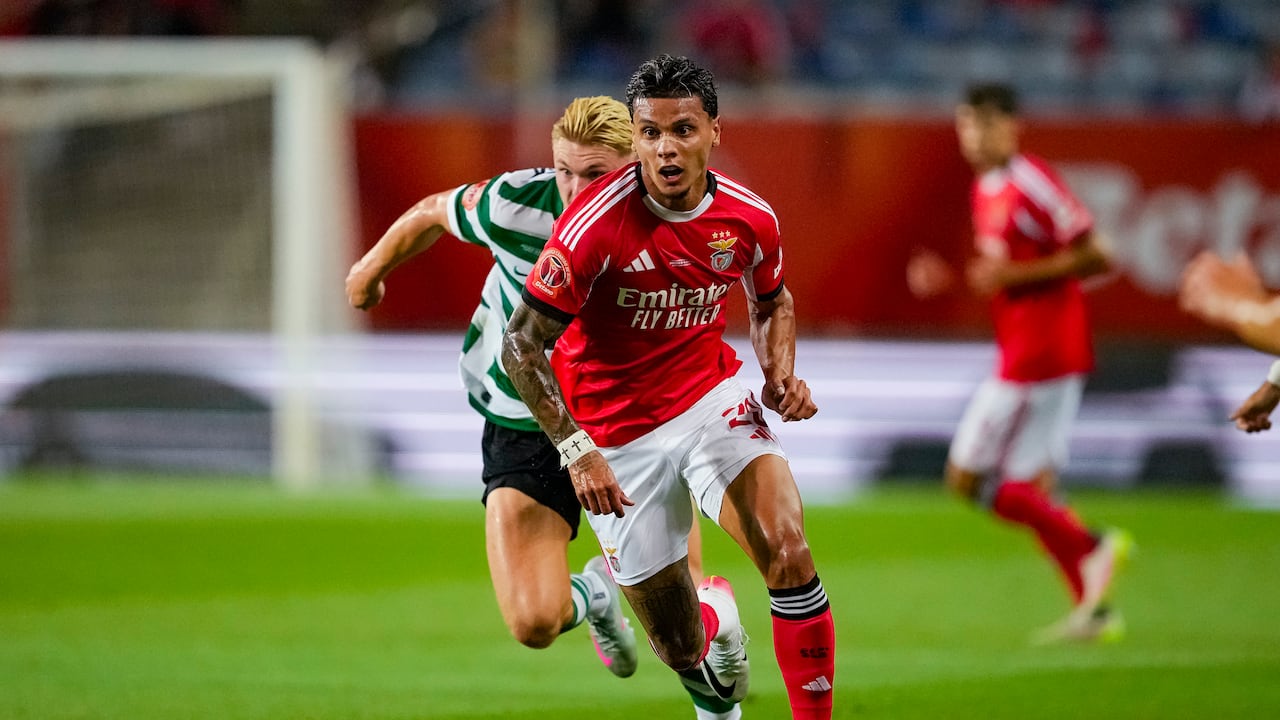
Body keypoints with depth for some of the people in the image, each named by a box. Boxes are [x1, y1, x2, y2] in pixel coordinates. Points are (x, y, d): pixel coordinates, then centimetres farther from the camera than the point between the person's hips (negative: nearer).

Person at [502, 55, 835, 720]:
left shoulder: (750, 218, -7)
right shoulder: (597, 225, -22)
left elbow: (771, 301, 16)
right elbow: (521, 347, -17)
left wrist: (779, 372, -4)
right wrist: (576, 450, -25)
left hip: (713, 399, 2)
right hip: (616, 434, -2)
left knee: (789, 553, -25)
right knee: (680, 647, 4)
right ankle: (715, 617, 43)